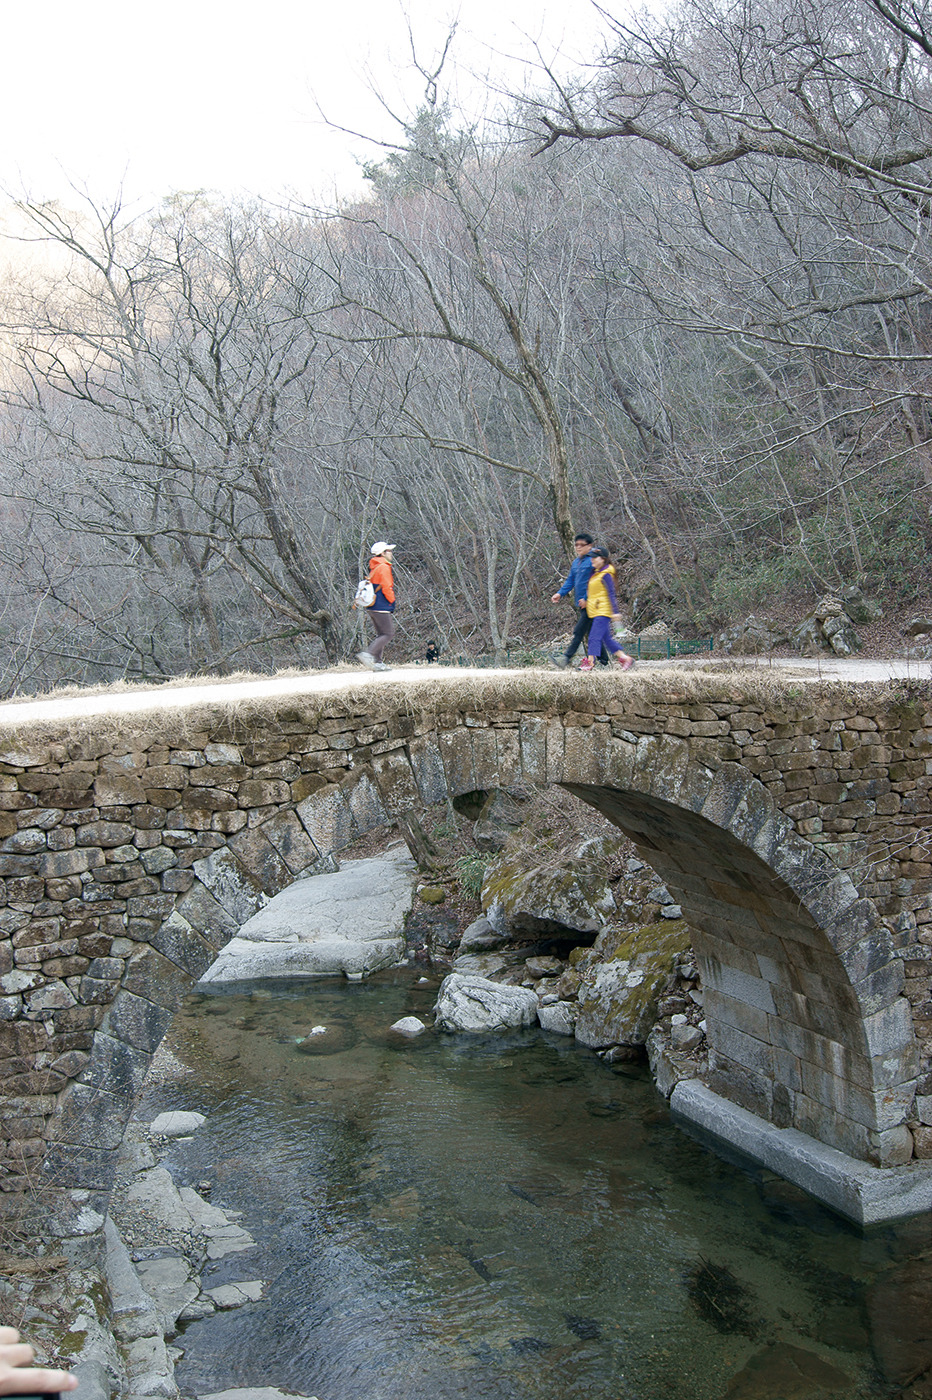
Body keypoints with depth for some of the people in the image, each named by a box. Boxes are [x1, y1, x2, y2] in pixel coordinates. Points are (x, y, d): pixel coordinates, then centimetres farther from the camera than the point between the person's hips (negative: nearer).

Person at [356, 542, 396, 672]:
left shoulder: (374, 568, 18)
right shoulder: (384, 567, -12)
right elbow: (386, 588, -17)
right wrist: (392, 600, -3)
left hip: (373, 607, 10)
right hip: (382, 607, -10)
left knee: (381, 634, 13)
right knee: (388, 633, -9)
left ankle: (377, 662, 8)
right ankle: (368, 654, -20)